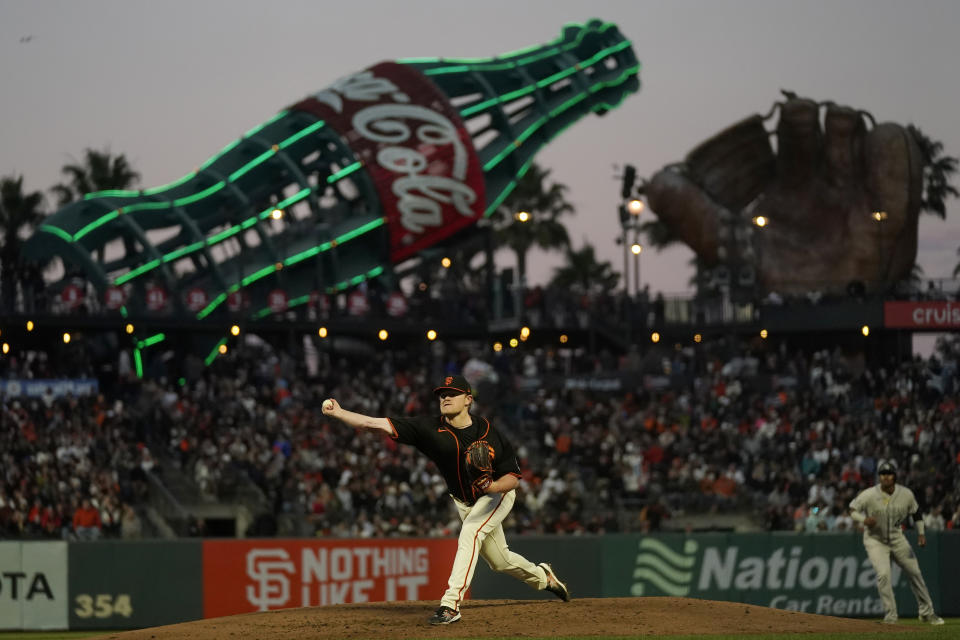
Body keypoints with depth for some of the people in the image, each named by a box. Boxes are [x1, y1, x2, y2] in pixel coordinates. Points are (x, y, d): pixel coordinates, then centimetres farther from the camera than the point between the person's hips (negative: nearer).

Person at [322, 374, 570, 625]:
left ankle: (451, 604, -33)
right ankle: (542, 577, 47)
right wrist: (338, 413, -40)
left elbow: (513, 478, -17)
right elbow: (377, 424, -30)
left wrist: (493, 486, -39)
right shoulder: (430, 428, -21)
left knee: (470, 532, -30)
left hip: (497, 494, -4)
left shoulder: (489, 433, -25)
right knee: (500, 561, 16)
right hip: (464, 503, 4)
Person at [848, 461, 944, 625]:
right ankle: (891, 616, -10)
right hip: (875, 540, -3)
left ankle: (926, 612, 23)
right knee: (883, 574, -20)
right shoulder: (869, 495, -20)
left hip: (897, 538, 3)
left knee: (915, 573, 8)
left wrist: (921, 533, -2)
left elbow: (916, 512, 6)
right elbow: (852, 510, -9)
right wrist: (864, 520, -29)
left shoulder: (906, 494, -11)